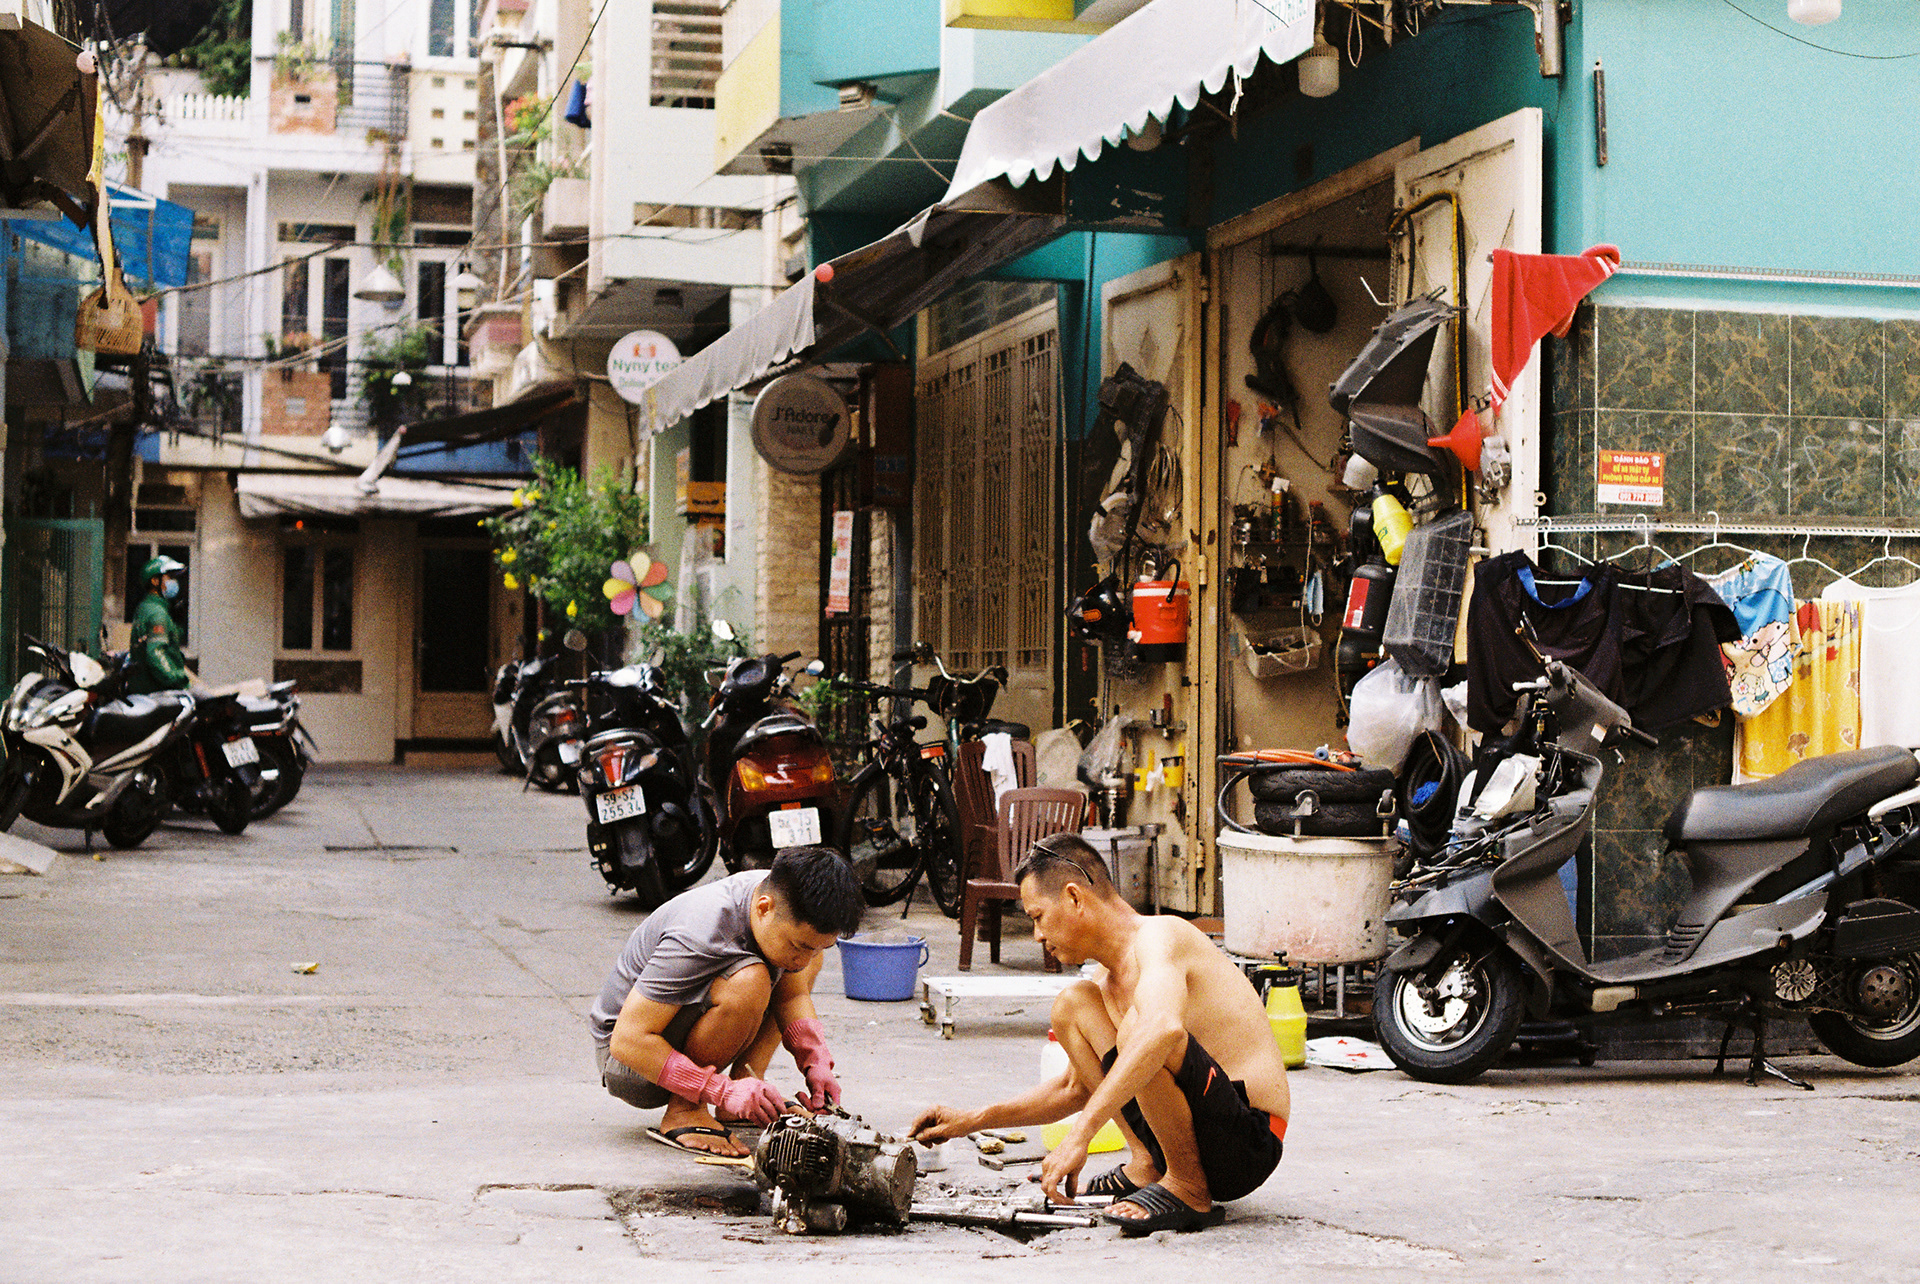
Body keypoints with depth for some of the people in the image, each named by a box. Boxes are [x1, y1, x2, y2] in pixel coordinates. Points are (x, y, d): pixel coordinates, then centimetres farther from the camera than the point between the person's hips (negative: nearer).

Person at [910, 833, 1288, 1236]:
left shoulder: (1158, 936, -16)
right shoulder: (1112, 981, 13)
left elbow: (1164, 1028, -40)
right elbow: (1073, 1088, 27)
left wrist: (1081, 1134, -41)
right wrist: (973, 1121, 19)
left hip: (1250, 1142, -9)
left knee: (1137, 1026, -33)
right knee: (1074, 1004, 11)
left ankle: (1189, 1191, -15)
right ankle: (1145, 1166, 6)